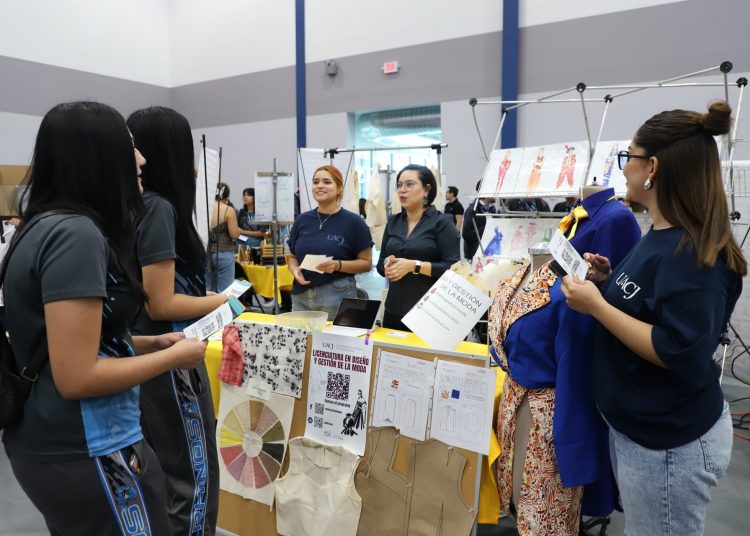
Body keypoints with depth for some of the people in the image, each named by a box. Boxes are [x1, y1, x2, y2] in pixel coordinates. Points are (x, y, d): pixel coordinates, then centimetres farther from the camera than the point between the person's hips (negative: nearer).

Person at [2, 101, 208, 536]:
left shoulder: (47, 225, 7)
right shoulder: (77, 234, -23)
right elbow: (77, 378, -26)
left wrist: (149, 343, 8)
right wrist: (175, 356, -14)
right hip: (82, 453, -9)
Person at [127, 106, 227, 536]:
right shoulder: (158, 208, -19)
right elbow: (161, 305, -22)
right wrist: (221, 302, -10)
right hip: (169, 360, -9)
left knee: (158, 471, 23)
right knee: (194, 475, 5)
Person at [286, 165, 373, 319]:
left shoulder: (353, 222, -4)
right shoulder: (302, 220, 7)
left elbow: (366, 263, -2)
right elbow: (291, 256, 16)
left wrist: (338, 265, -18)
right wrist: (295, 270, -5)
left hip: (337, 296, -3)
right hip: (301, 296, 4)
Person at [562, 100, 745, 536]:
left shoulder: (691, 253, -24)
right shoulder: (666, 237, 6)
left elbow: (682, 355, -28)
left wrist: (596, 306, -27)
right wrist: (612, 280, 2)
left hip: (670, 442, -9)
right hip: (639, 427, 9)